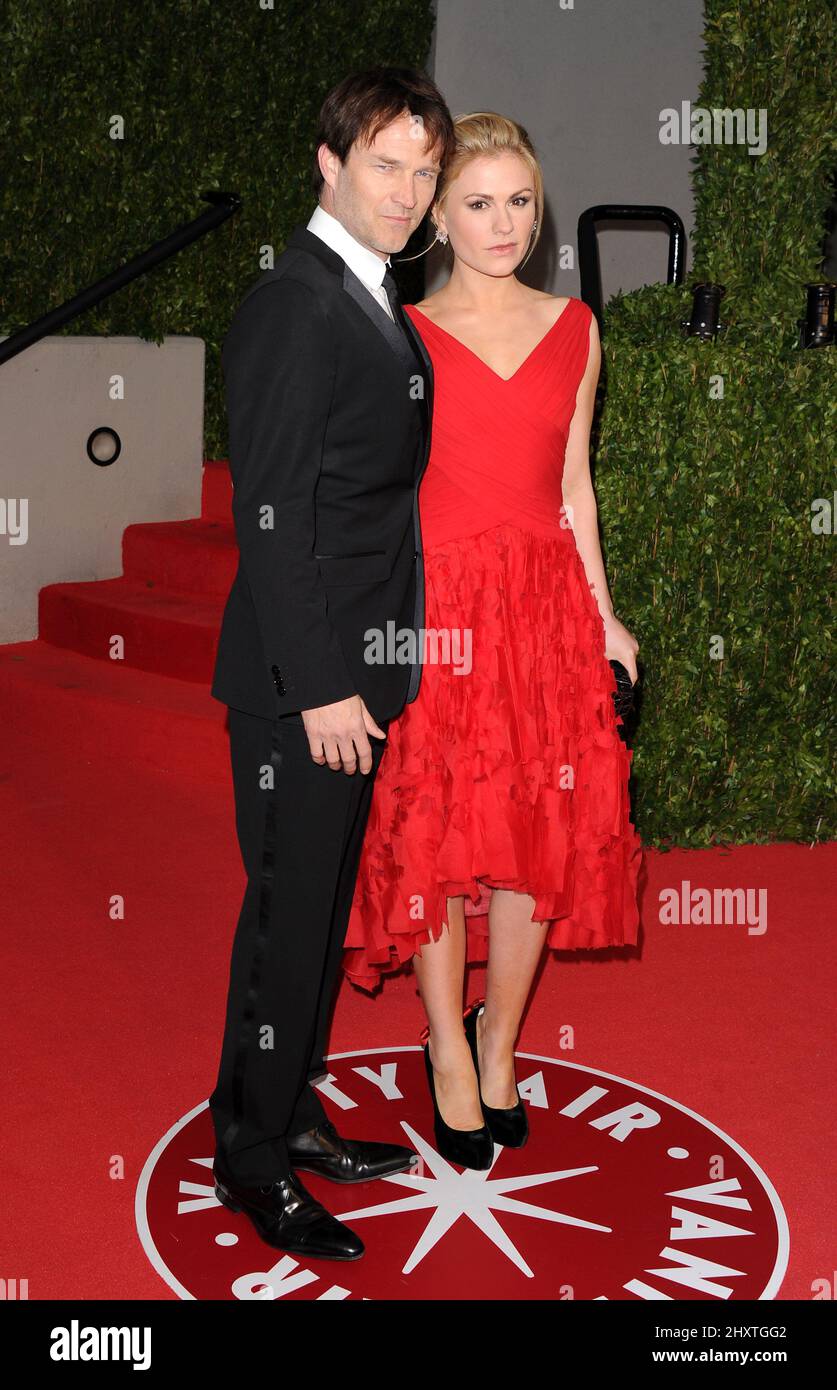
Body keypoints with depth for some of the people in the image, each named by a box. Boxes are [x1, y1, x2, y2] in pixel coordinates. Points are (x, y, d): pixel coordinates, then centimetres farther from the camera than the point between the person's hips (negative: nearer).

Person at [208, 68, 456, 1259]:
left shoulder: (375, 306, 14)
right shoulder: (293, 308, -15)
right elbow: (270, 515, -20)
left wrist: (366, 672, 15)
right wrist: (319, 686, -21)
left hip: (353, 672, 9)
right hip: (301, 681, -9)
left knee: (323, 905, 18)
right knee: (288, 914, 2)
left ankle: (292, 1112, 34)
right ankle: (252, 1158, 19)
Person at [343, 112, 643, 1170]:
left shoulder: (574, 330, 10)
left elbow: (572, 483, 13)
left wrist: (603, 615, 9)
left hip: (547, 607, 3)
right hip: (437, 607, -3)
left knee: (545, 829, 5)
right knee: (435, 837, 2)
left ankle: (500, 1041, 25)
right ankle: (450, 1058, 20)